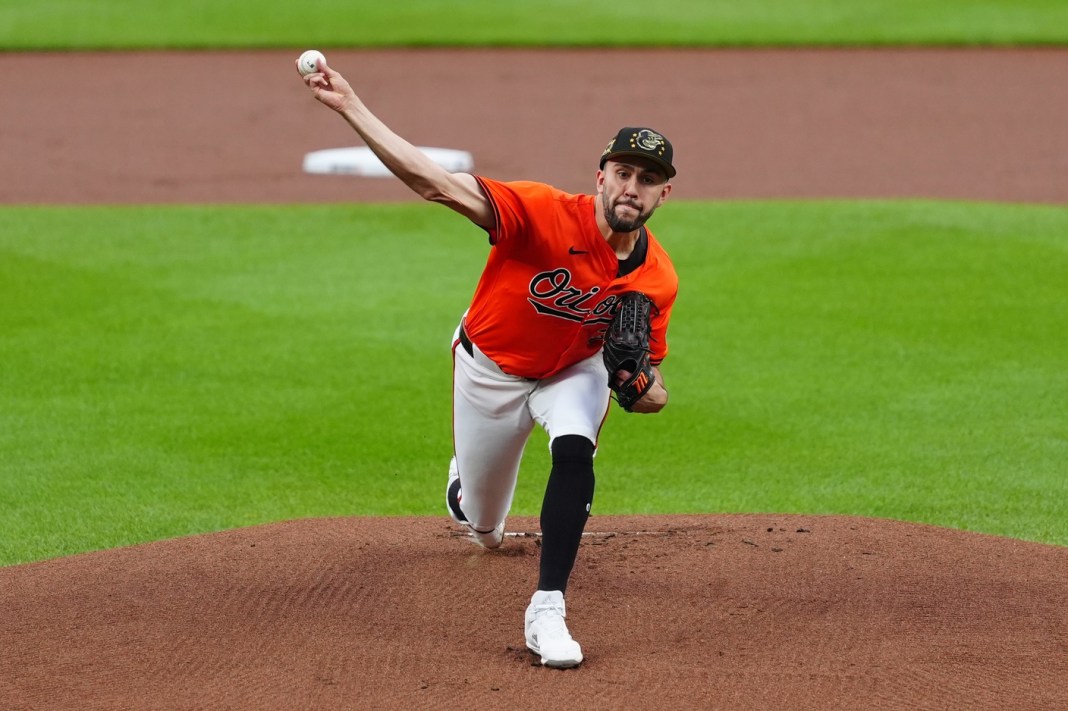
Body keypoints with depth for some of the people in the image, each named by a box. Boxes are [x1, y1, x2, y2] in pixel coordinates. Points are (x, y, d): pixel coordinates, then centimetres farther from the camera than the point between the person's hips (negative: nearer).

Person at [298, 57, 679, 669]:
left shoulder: (657, 279, -22)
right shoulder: (549, 214, -34)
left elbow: (654, 394, -9)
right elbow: (435, 183, -42)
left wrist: (638, 384, -35)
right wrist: (349, 107, -50)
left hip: (574, 371, 1)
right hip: (490, 368, -1)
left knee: (575, 452, -33)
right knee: (482, 522, 15)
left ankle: (548, 611, -27)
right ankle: (466, 483, 56)